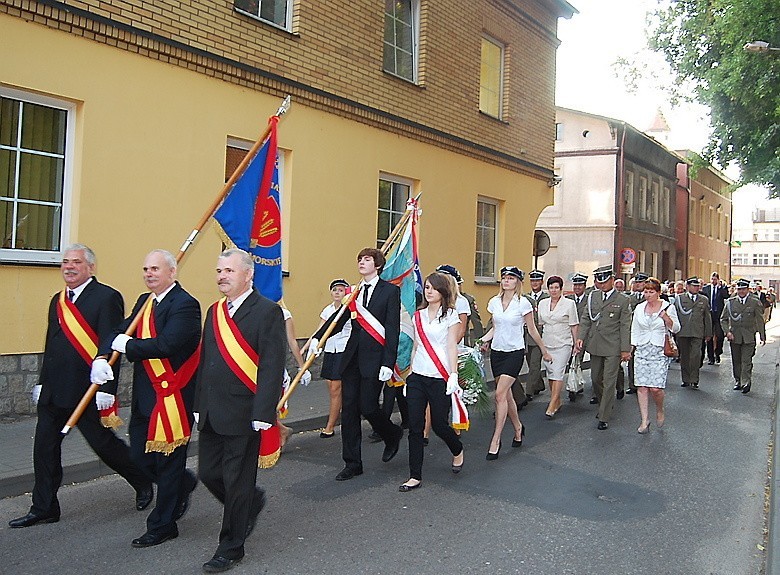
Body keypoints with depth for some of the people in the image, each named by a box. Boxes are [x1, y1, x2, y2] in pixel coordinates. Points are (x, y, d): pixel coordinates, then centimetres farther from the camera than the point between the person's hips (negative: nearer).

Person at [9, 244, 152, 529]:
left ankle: (142, 482, 26)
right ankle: (43, 509, 21)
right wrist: (42, 382, 18)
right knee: (44, 448, 9)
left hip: (87, 390, -8)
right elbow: (51, 345, 21)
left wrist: (106, 389, -21)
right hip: (53, 391, 8)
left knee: (103, 443, 2)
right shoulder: (58, 300, 15)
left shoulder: (107, 297, -11)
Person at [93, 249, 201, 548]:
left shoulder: (185, 304, -16)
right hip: (144, 396, 8)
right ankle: (183, 483, 40)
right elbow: (120, 332, 7)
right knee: (140, 456, 14)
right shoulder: (144, 302, 13)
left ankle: (162, 526, 21)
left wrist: (127, 345, -15)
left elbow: (166, 344, -28)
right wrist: (101, 357, -12)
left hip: (173, 394, -8)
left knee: (167, 462, 5)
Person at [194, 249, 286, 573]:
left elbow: (272, 366, -16)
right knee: (208, 473, 14)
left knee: (237, 482, 4)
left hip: (243, 414, -7)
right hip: (212, 414, 7)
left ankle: (231, 548, 22)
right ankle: (252, 503, 40)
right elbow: (205, 362, 17)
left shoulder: (267, 312, -11)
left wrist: (263, 413, -21)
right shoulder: (214, 312, 12)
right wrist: (199, 405, 14)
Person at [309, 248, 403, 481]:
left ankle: (392, 435, 27)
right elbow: (339, 320, 9)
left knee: (367, 406, -6)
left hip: (375, 358, -6)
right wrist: (317, 338, -9)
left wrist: (388, 363, -16)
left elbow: (393, 329, -9)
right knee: (348, 409, 5)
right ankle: (352, 464, 15)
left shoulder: (390, 291, -4)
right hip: (352, 357, 6)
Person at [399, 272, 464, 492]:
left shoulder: (450, 314, -1)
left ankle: (458, 451, 35)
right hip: (418, 376, 4)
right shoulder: (418, 315, 12)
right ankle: (415, 476, 6)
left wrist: (453, 375, -13)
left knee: (439, 424, 3)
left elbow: (452, 346, -5)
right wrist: (410, 373, 14)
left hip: (440, 377, -4)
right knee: (415, 426, 0)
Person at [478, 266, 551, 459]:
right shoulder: (494, 302, 5)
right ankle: (518, 427, 34)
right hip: (497, 351, 5)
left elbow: (532, 330, 1)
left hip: (514, 352, -5)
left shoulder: (523, 303, -8)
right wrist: (484, 339, -3)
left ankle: (495, 441, -9)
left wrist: (544, 351, 8)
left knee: (500, 394, -14)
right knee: (506, 394, 12)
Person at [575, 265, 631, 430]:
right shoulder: (593, 296, 6)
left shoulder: (623, 301, -5)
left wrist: (625, 349, -8)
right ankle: (604, 402, 44)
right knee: (595, 378, 17)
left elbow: (625, 327, -5)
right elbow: (586, 319, 8)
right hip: (595, 345, 5)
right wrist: (580, 337, -4)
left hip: (613, 348, -5)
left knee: (609, 382, -3)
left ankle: (604, 418, 3)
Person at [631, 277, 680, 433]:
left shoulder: (668, 307, 1)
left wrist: (667, 318, -14)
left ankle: (660, 410, 19)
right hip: (642, 350, 3)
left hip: (660, 351, -3)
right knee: (641, 387, -2)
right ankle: (644, 421, 6)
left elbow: (676, 329, 4)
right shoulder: (639, 308, 10)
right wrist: (632, 347, 10)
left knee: (656, 387, -11)